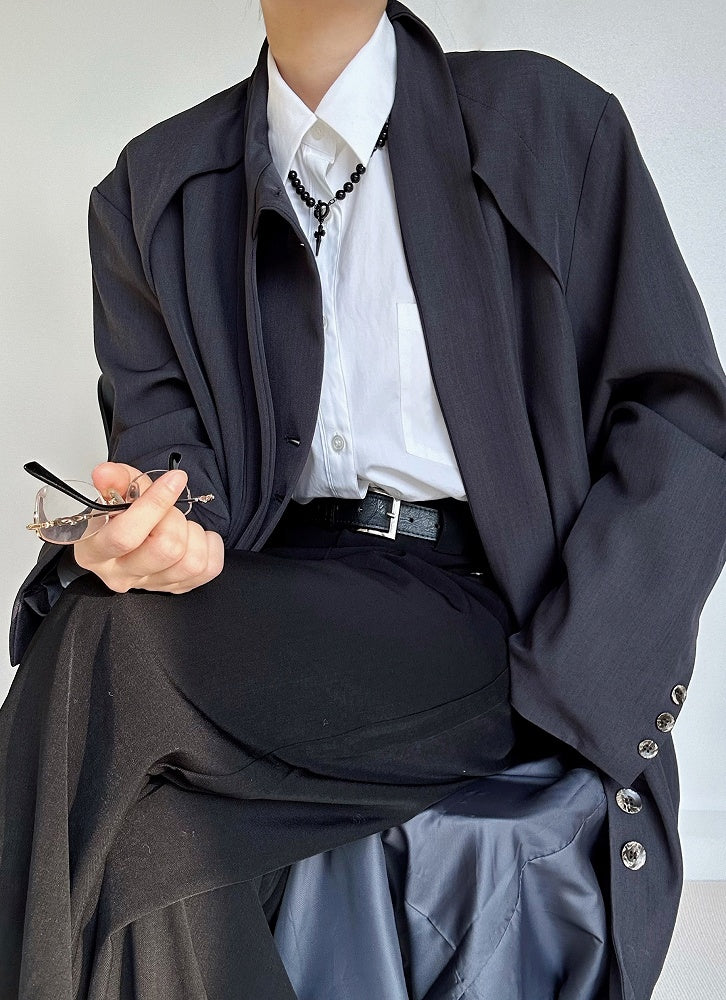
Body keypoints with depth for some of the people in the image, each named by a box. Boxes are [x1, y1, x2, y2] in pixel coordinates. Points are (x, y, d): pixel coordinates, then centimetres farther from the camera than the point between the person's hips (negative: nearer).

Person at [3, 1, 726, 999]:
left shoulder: (548, 119, 5)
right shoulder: (154, 186, 13)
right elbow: (162, 426, 6)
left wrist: (558, 688, -13)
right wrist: (164, 517, -20)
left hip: (490, 621, -3)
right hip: (272, 603, 3)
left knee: (114, 656, -27)